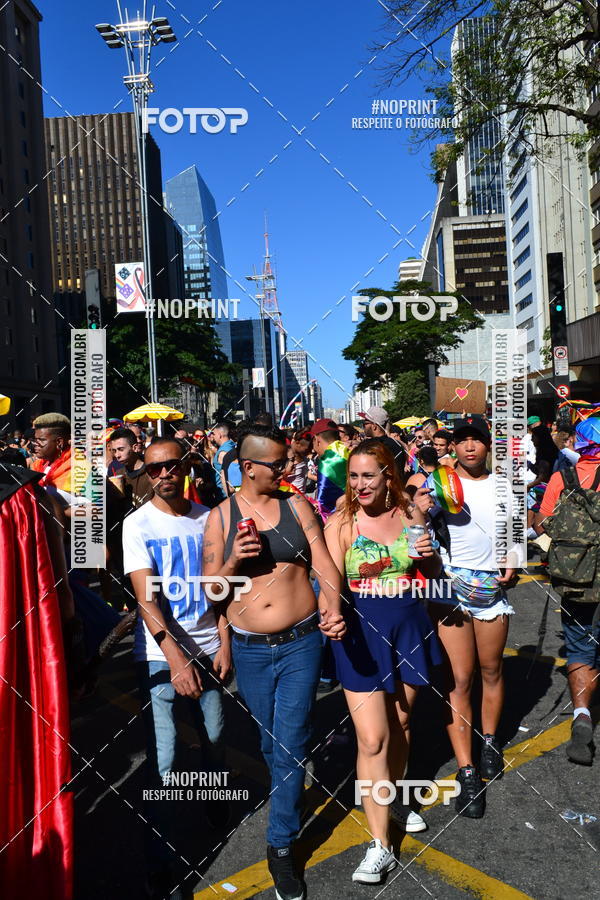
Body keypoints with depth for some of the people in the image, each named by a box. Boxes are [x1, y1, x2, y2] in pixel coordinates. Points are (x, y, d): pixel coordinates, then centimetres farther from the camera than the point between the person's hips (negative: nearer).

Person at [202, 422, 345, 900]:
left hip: (301, 642, -1)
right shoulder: (221, 516, -2)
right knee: (271, 744, 17)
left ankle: (281, 845, 21)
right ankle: (292, 794, 46)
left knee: (291, 745, 2)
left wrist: (332, 611, -22)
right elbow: (210, 591, 1)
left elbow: (326, 567, -3)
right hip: (250, 649, 1)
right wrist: (231, 564, -19)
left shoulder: (296, 505, 0)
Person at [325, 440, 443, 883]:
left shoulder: (411, 513, 0)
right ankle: (381, 846, 10)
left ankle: (392, 801, 45)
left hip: (408, 627, 4)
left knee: (401, 721, 20)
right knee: (372, 739, -4)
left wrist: (431, 554, -11)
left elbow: (432, 572, 12)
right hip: (362, 634, -4)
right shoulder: (341, 523, -11)